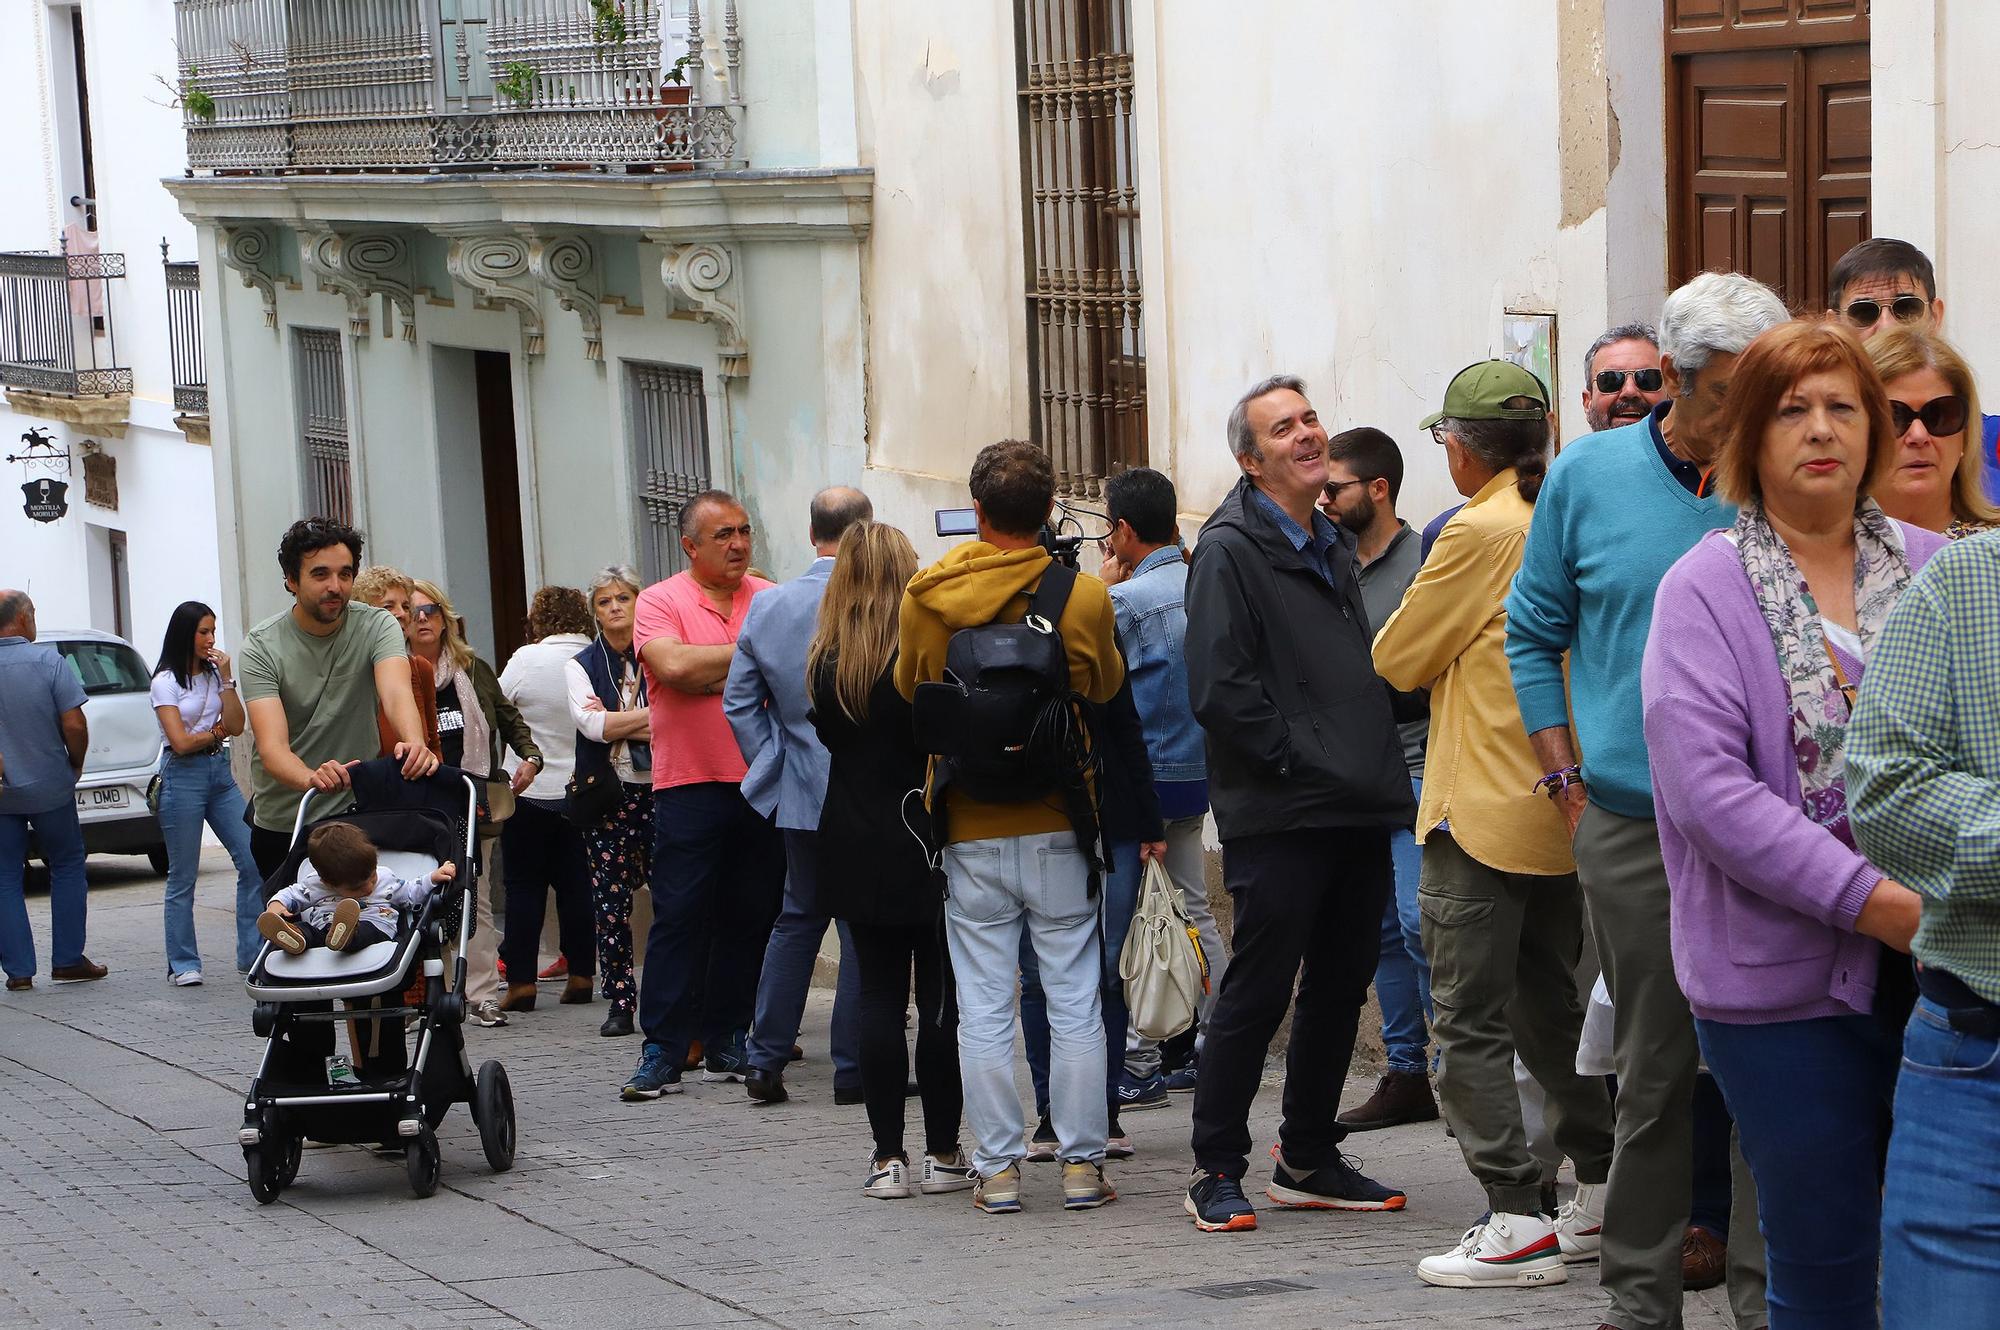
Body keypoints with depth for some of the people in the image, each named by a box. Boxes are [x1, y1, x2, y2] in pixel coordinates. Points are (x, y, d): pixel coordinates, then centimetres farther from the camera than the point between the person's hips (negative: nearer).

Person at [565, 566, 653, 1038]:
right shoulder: (581, 665, 9)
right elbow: (589, 722, -8)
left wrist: (615, 725, -11)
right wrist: (654, 716, -11)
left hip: (657, 788, -1)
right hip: (608, 793, 1)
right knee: (611, 899, 0)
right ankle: (620, 1001, 6)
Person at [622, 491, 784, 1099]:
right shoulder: (661, 601, 0)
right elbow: (672, 666, -17)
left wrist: (711, 676, -13)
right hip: (690, 782, -4)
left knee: (749, 916, 7)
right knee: (679, 917, -4)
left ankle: (727, 1042, 16)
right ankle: (662, 1051, -1)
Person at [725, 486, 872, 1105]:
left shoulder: (767, 607, 1)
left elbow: (738, 700, 7)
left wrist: (771, 767, 14)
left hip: (799, 795, 5)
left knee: (796, 918, 17)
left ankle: (765, 1060, 15)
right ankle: (852, 1069, 5)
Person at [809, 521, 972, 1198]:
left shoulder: (826, 661, 1)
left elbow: (829, 735, 11)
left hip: (855, 853, 4)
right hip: (928, 848, -4)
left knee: (877, 994, 7)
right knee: (941, 996, 3)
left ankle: (887, 1156, 5)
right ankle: (943, 1154, 6)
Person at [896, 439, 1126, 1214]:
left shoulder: (928, 598, -6)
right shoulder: (1085, 597, -9)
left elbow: (908, 689, 9)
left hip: (970, 832, 0)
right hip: (1059, 829, 0)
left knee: (984, 1006, 5)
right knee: (1074, 1001, 7)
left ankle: (998, 1168, 6)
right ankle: (1081, 1163, 9)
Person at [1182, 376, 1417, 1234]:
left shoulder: (1334, 547, 19)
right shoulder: (1231, 551, -8)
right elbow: (1219, 691, -17)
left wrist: (1378, 770, 14)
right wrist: (1300, 755, -15)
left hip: (1357, 812, 8)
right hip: (1279, 816, -8)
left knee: (1341, 988, 12)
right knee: (1256, 995, -4)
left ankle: (1309, 1161, 23)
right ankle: (1216, 1171, 4)